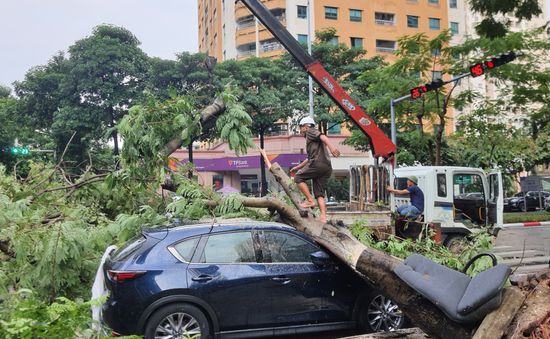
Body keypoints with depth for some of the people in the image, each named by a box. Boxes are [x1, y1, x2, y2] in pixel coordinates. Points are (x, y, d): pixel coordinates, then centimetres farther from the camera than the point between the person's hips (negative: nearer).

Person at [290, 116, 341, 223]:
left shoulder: (310, 131, 10)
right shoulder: (311, 139, 36)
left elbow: (323, 136, -12)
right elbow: (309, 158, 45)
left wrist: (331, 146, -31)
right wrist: (298, 167, 52)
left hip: (318, 163, -9)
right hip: (327, 167, 9)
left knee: (298, 178, 1)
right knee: (319, 194, 3)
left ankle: (310, 200, -7)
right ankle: (323, 217, -8)